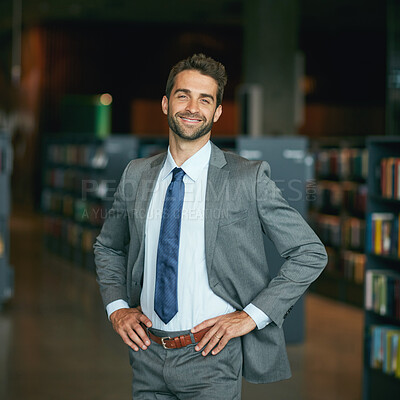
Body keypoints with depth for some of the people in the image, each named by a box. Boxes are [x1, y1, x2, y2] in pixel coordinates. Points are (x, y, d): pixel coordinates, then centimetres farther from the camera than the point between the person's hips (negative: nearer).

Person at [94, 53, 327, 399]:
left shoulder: (249, 178, -7)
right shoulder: (136, 175, 5)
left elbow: (311, 254, -5)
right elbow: (108, 247, 21)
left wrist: (251, 315, -11)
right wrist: (116, 306, 5)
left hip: (211, 358, -3)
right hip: (148, 355, 4)